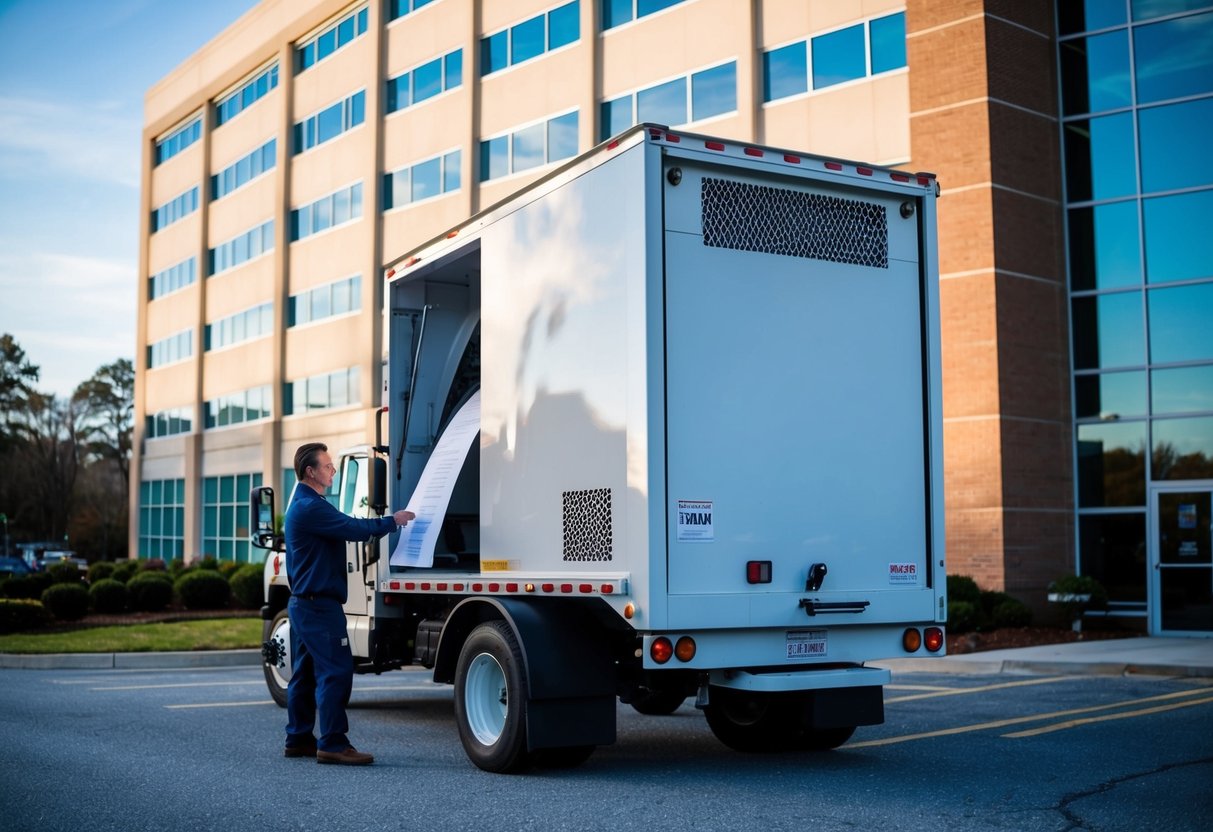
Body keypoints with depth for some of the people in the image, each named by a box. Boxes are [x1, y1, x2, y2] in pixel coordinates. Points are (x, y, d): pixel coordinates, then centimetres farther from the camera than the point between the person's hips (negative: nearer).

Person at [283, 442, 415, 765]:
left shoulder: (303, 505, 18)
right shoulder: (311, 507, -18)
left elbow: (347, 529, 18)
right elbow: (354, 529, -22)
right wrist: (393, 520, -11)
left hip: (303, 602, 11)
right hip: (319, 604, -11)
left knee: (305, 673, 14)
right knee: (336, 672, -11)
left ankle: (299, 739, 19)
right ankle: (333, 744, -11)